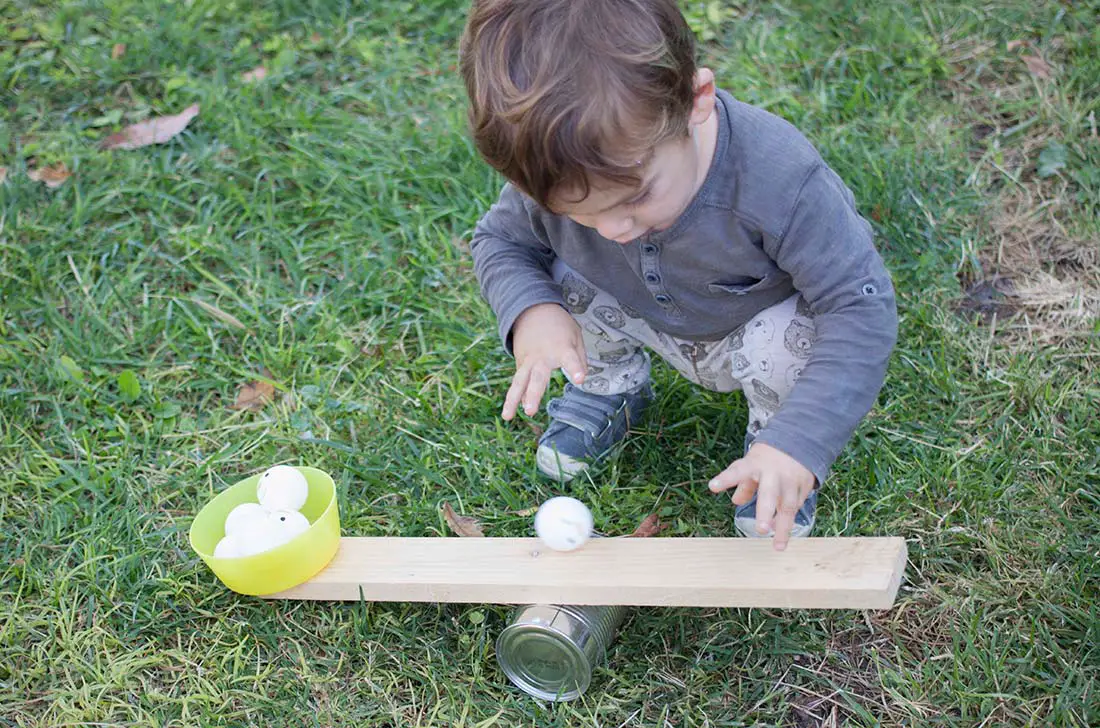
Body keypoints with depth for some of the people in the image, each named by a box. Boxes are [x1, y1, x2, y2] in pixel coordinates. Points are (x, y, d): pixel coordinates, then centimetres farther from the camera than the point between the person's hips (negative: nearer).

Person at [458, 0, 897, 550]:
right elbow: (496, 240, -9)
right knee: (564, 271, -21)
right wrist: (529, 310, -33)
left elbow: (863, 307, -37)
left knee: (790, 337, -35)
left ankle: (772, 438, 1)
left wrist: (797, 444, -47)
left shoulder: (778, 179, -42)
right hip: (654, 323, 3)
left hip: (755, 326, -3)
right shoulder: (556, 177, -29)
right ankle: (609, 386, 10)